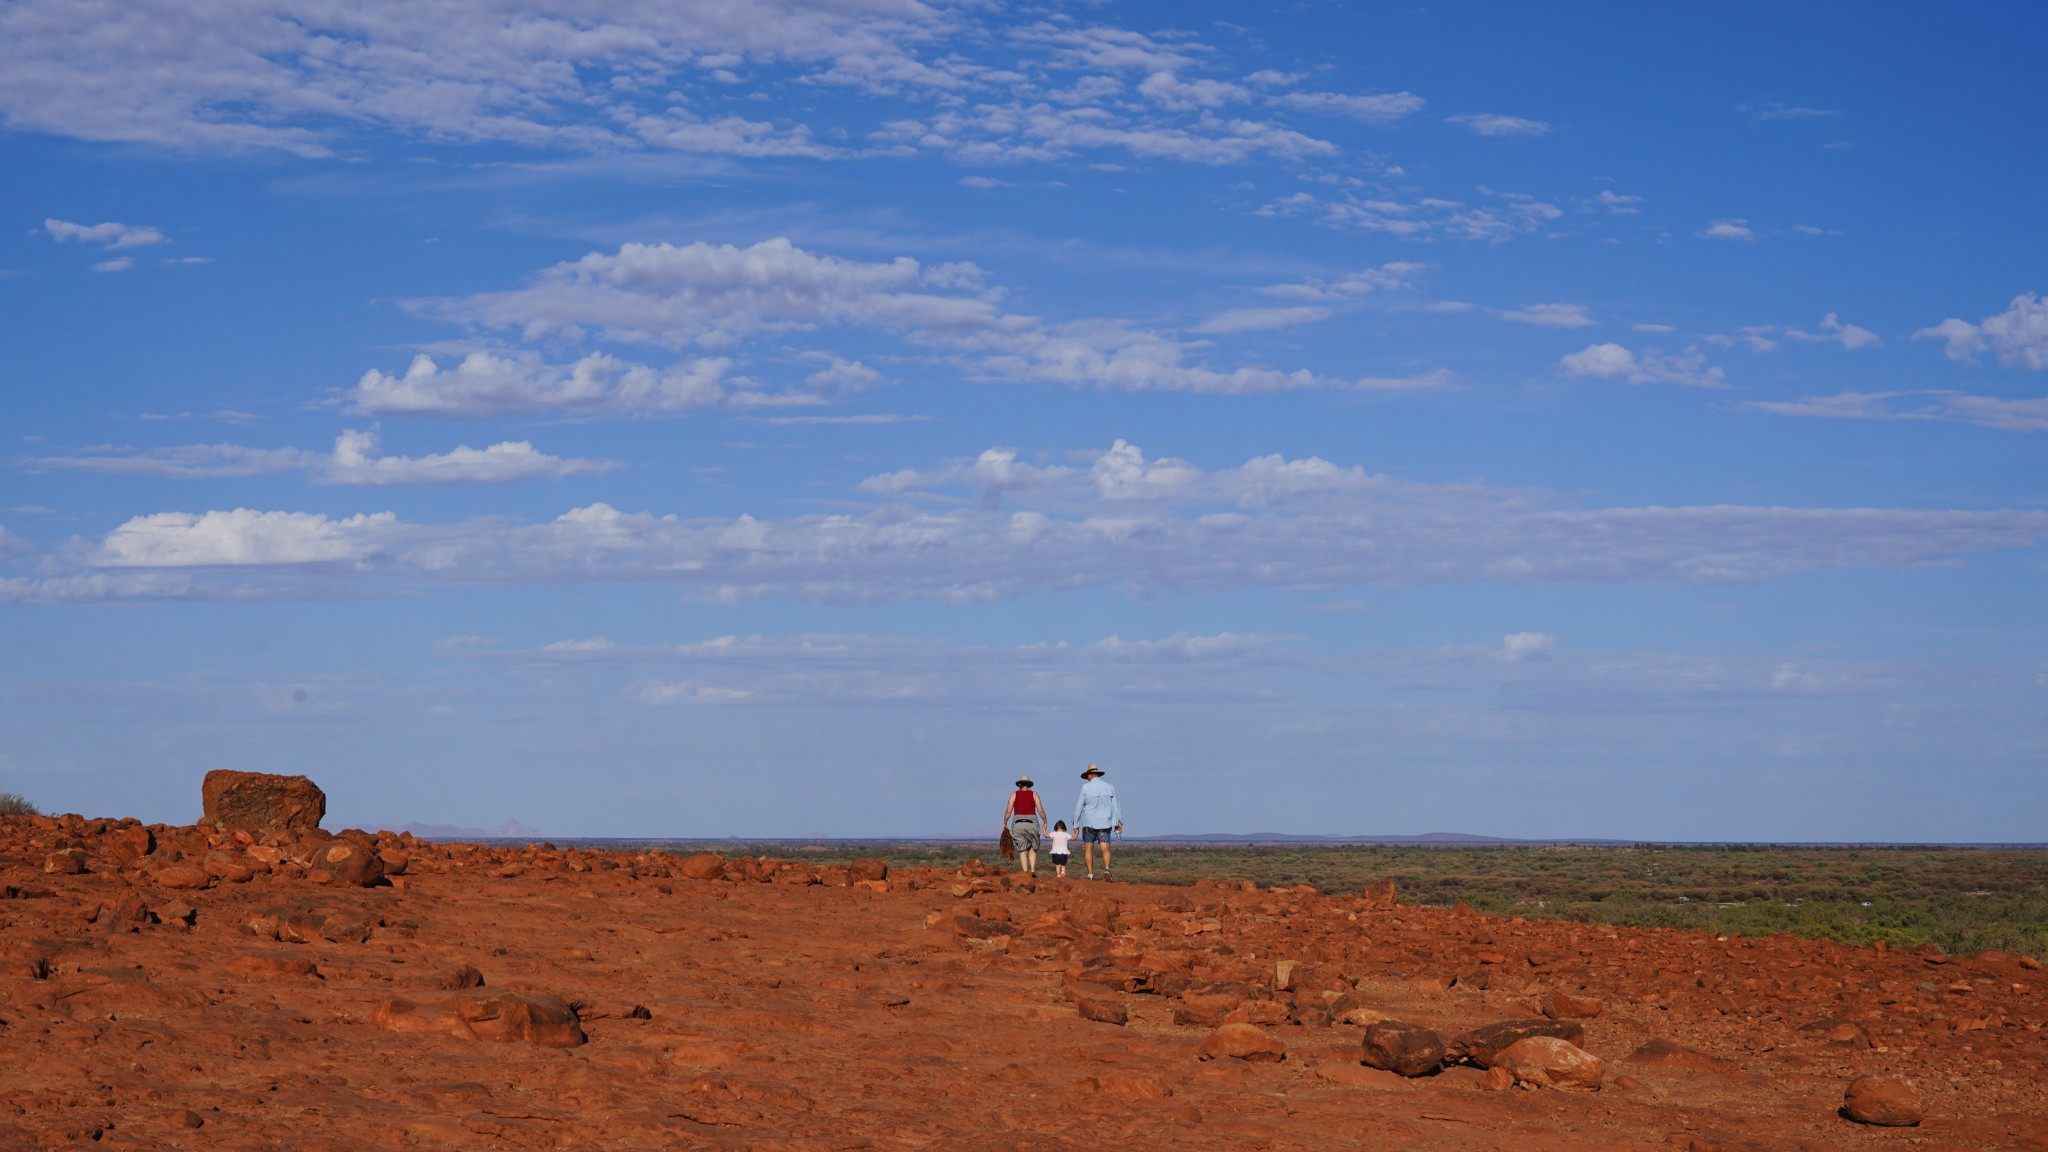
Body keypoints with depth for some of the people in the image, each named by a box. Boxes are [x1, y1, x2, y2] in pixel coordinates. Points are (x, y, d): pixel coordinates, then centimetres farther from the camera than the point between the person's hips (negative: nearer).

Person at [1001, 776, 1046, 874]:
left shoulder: (1014, 795, 3)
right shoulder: (1034, 794, 3)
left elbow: (1008, 811, -1)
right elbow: (1041, 811, -2)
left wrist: (1005, 823, 14)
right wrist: (1045, 822, 13)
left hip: (1018, 825, 0)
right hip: (1032, 824, 0)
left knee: (1022, 851, 4)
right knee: (1032, 849, 16)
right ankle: (1032, 870, -3)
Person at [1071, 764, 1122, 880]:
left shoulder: (1086, 787, -4)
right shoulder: (1109, 787, 4)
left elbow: (1079, 807, -2)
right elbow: (1115, 806, 4)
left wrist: (1076, 825, 4)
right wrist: (1118, 822, 8)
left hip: (1089, 823, -2)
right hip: (1105, 823, 2)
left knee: (1088, 848, 9)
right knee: (1105, 848, -2)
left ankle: (1090, 874, 5)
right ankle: (1106, 868, -28)